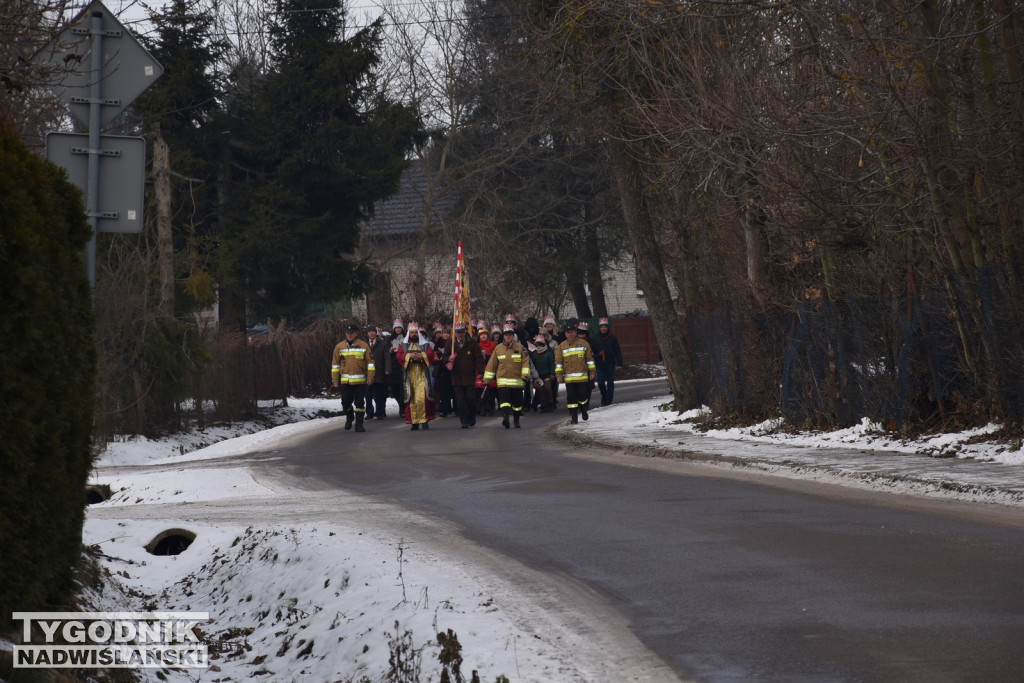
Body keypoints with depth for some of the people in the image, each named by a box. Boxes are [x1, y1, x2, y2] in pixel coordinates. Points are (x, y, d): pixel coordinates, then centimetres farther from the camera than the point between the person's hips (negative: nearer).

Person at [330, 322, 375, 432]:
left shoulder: (363, 346, 2)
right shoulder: (339, 347, 6)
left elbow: (370, 362, 4)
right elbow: (335, 364, 10)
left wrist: (370, 377, -4)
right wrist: (335, 380, 6)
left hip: (360, 381, -1)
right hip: (345, 381, 1)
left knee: (360, 402, 0)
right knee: (346, 402, 0)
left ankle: (359, 423, 8)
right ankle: (349, 417, 27)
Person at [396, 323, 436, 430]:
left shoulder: (425, 344, 11)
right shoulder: (404, 345, 13)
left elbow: (431, 354, -1)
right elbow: (399, 355, 0)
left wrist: (422, 356, -17)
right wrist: (409, 356, -14)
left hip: (422, 374, -1)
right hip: (410, 374, 1)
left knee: (422, 397, -12)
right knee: (412, 398, -2)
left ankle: (425, 420, -7)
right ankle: (414, 422, 2)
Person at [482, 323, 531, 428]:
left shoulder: (520, 347, 3)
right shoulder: (498, 348, 5)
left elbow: (525, 361, 1)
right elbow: (492, 364, 8)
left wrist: (525, 373, -13)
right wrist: (487, 378, 7)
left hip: (517, 380, 1)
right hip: (503, 379, -1)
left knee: (517, 401, 9)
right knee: (504, 399, -18)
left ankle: (516, 420, 25)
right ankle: (505, 417, -32)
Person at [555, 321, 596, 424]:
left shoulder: (583, 344, 6)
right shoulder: (562, 346, 7)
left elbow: (590, 358, 9)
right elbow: (558, 361, 7)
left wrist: (592, 372, 7)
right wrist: (559, 375, 0)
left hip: (582, 376, -1)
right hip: (568, 377, 1)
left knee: (582, 395, 0)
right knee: (571, 397, 1)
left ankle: (584, 411, 25)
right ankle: (573, 416, 7)